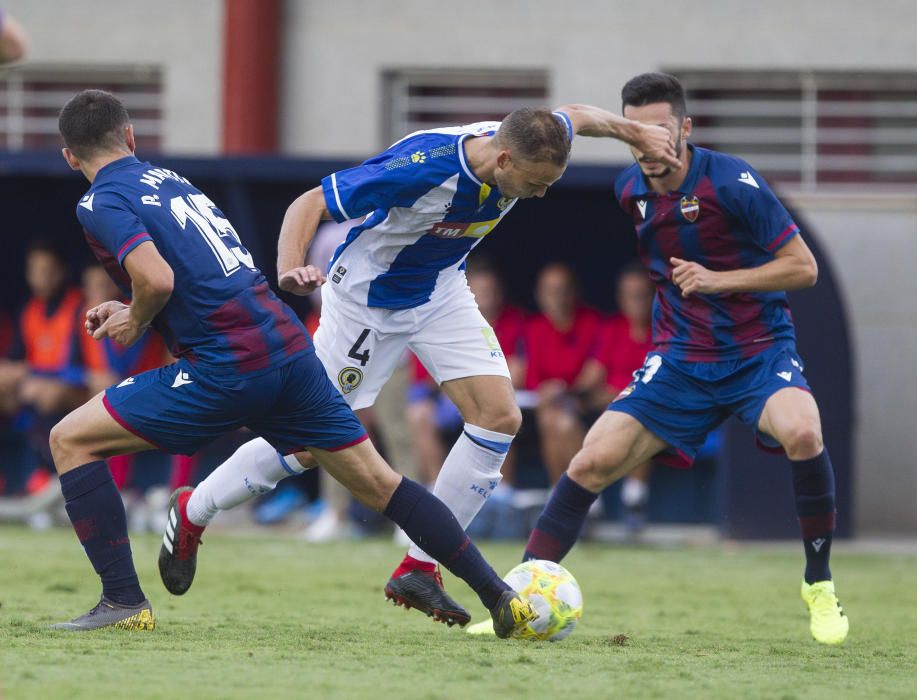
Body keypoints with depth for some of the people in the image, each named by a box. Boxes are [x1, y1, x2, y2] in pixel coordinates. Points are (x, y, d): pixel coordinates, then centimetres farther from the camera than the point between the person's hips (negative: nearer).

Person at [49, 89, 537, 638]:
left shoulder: (101, 205, -2)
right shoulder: (170, 179, 22)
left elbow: (157, 279, -19)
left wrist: (136, 323, 1)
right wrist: (133, 310, 25)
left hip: (228, 369, -7)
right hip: (291, 346, 7)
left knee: (71, 441, 4)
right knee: (379, 483, 17)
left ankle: (125, 602, -1)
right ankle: (501, 597, 16)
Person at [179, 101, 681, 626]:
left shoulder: (524, 146, -18)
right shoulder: (419, 167, -38)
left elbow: (574, 116, 8)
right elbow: (310, 204, -32)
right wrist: (290, 268, -49)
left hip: (442, 292, 6)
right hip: (366, 300, -6)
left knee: (501, 417, -11)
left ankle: (418, 570, -2)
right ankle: (190, 515, 21)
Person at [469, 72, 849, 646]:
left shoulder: (732, 182, -16)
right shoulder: (630, 190, 3)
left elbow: (803, 267, -14)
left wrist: (718, 280, -21)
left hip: (759, 351, -5)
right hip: (681, 358, 5)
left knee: (801, 432, -34)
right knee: (592, 462, -9)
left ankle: (819, 584, -14)